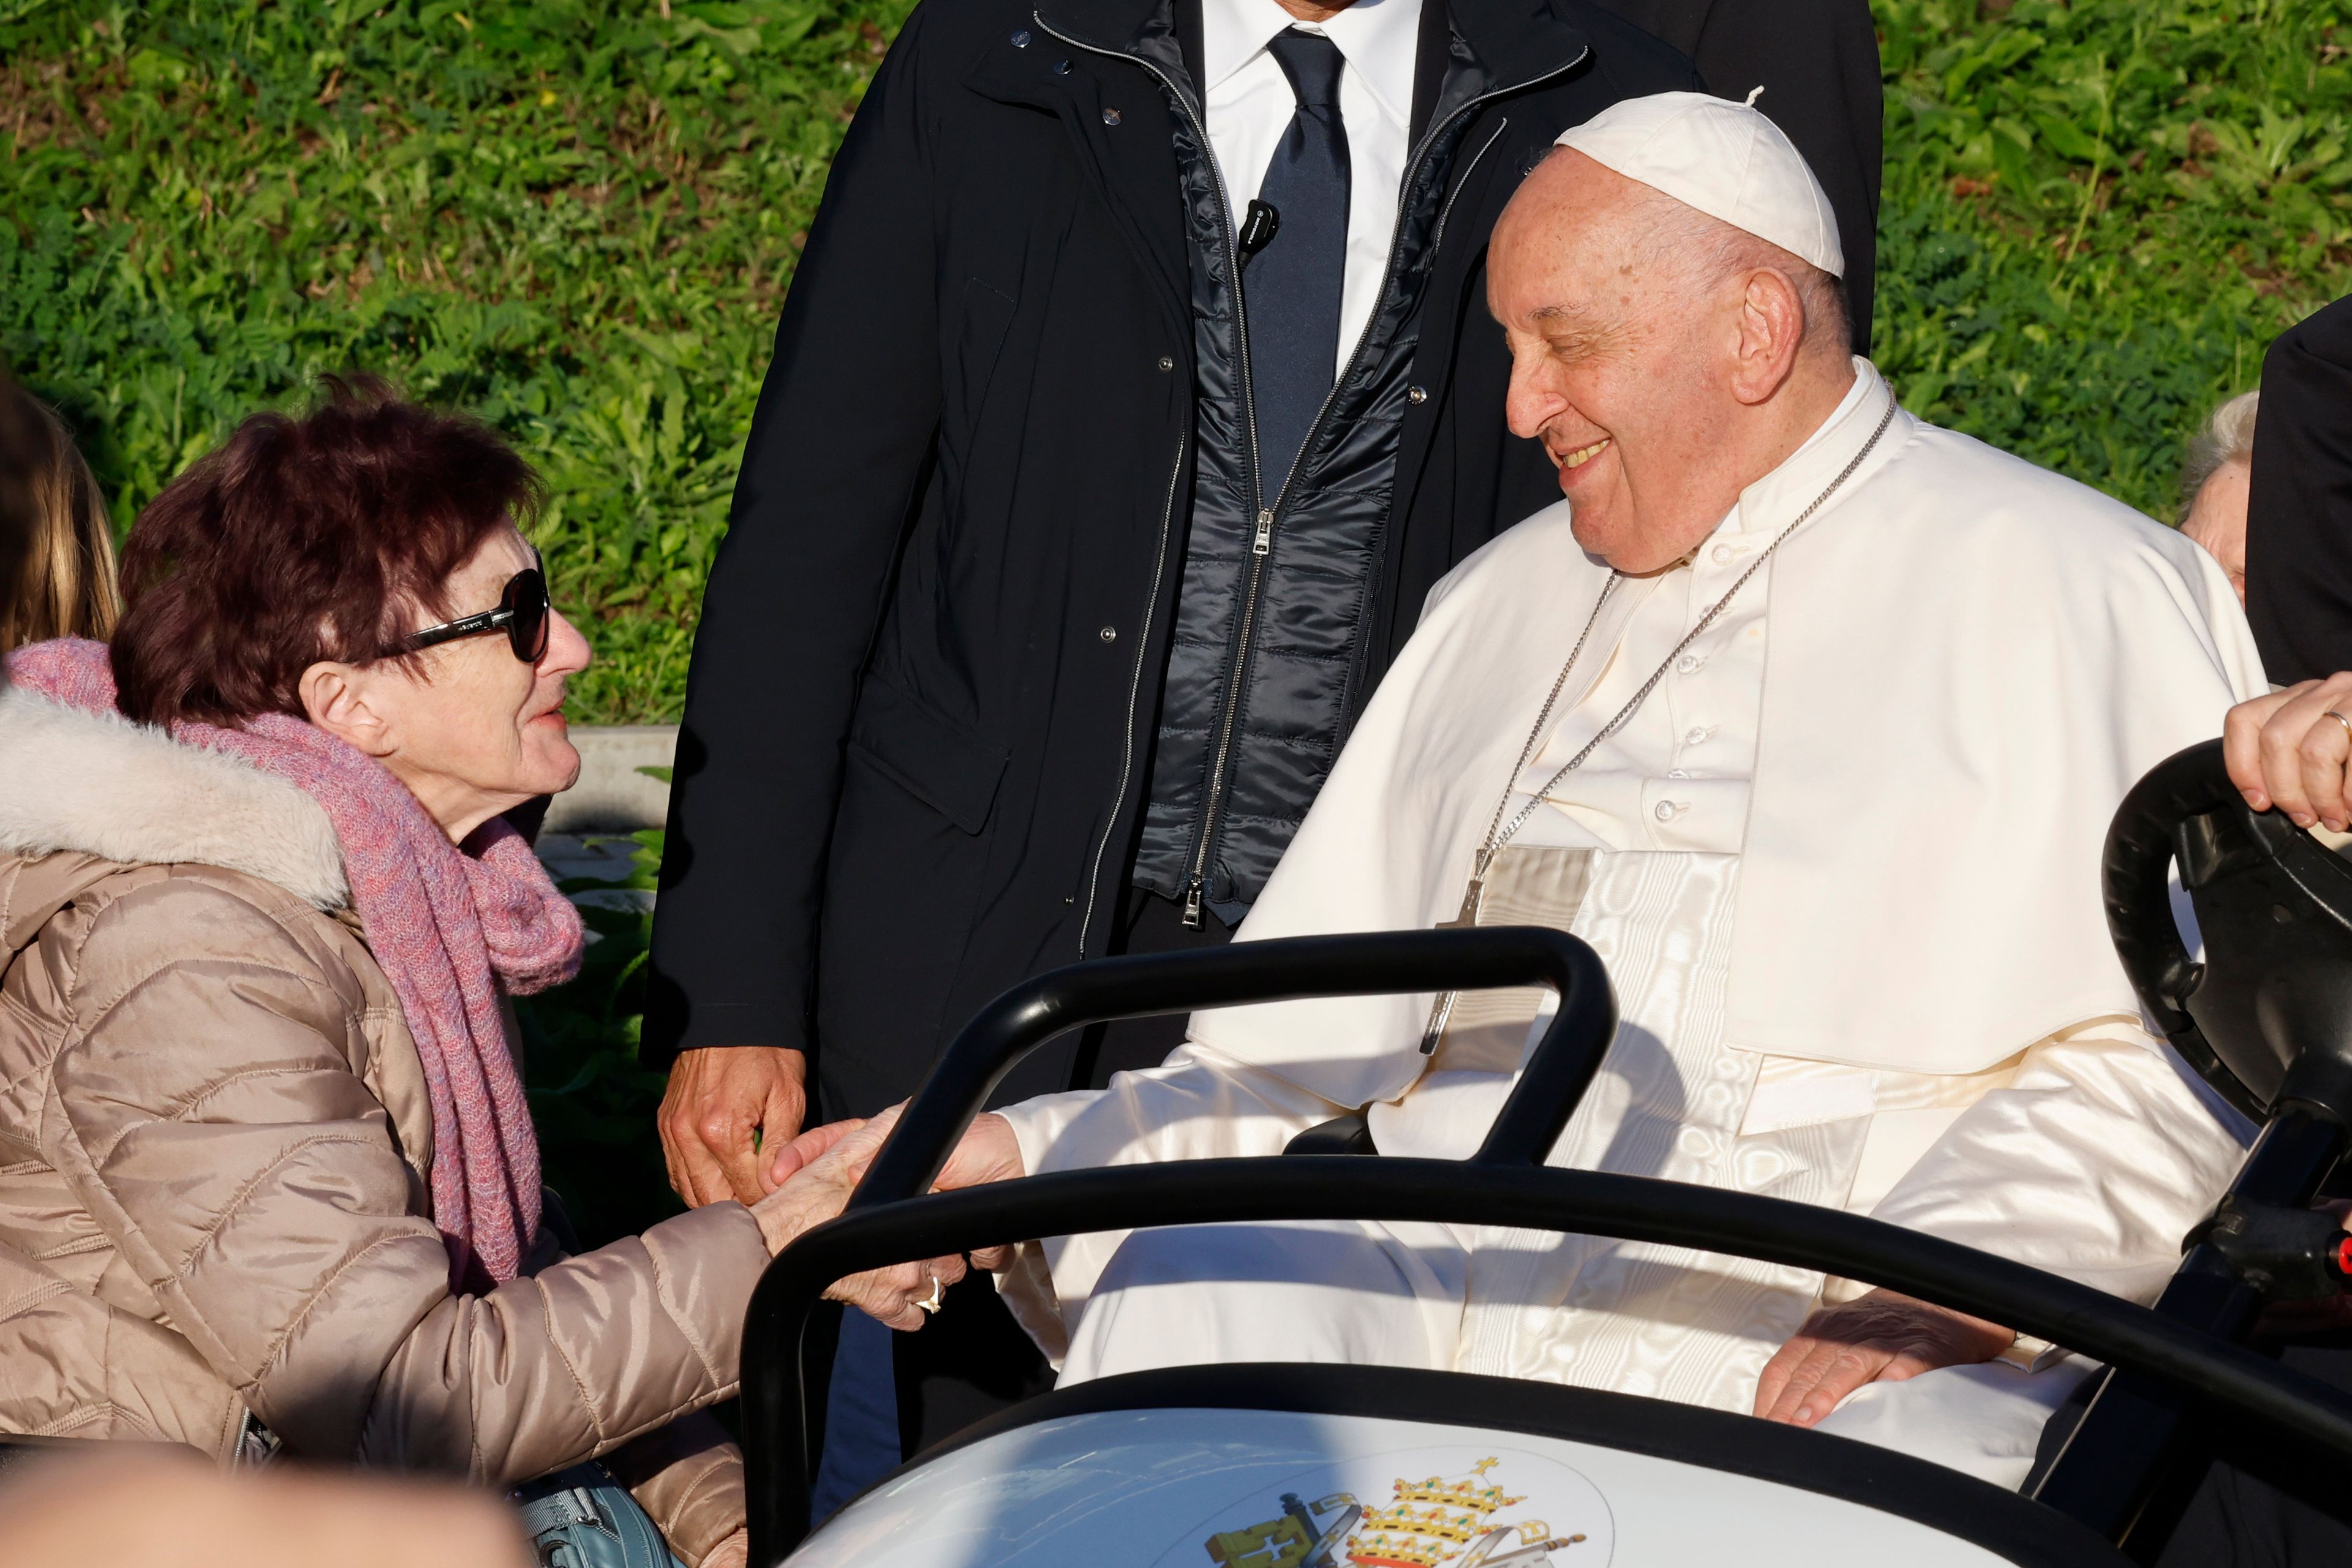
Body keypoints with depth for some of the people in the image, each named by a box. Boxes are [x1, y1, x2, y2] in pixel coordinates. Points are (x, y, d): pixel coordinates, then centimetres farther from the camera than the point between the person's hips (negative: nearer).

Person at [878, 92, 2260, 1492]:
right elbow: (1290, 1058, 22)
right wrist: (1009, 1161, 7)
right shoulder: (1502, 606, 26)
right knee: (1193, 1277, -26)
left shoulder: (2063, 590, 7)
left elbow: (2165, 1052, -5)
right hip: (1454, 1311, 4)